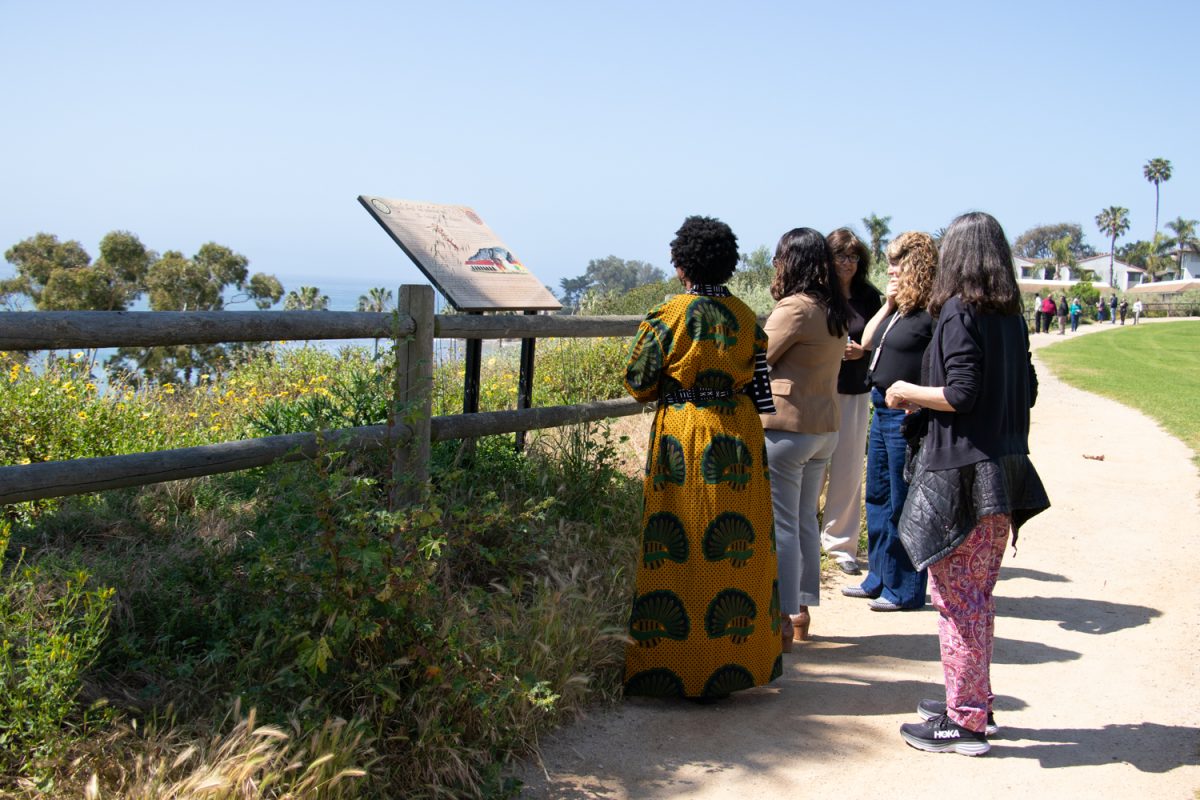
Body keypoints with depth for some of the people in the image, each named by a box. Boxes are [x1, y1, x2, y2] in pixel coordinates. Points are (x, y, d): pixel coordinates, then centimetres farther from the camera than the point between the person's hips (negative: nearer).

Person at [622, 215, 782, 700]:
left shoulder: (667, 316, -8)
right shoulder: (746, 318, 3)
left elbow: (639, 385, -3)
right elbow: (760, 387, 5)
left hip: (680, 442, -3)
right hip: (737, 442, 3)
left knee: (676, 547, 4)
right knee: (734, 545, 10)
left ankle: (674, 666, 9)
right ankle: (734, 665, 18)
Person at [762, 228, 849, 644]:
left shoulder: (795, 308, -16)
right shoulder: (834, 312, 9)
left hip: (785, 426, -8)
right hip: (825, 427, 8)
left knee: (781, 524, -1)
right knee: (805, 520, 16)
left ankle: (785, 615, 5)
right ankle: (803, 608, 24)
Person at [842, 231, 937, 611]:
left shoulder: (932, 313, -16)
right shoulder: (901, 308, 11)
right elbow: (868, 339, 17)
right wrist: (888, 304, 6)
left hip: (906, 414, -10)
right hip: (883, 410, 10)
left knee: (902, 504, 1)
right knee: (877, 497, 18)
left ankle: (905, 590, 14)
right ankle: (879, 578, 31)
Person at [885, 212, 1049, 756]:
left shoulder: (958, 312, -13)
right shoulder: (1010, 316, 9)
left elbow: (960, 394, -21)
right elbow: (1026, 391, 14)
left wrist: (909, 393, -5)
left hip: (961, 474, -8)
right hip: (1003, 472, 8)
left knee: (955, 595, -1)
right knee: (978, 594, 18)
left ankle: (964, 722, 5)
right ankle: (976, 704, 29)